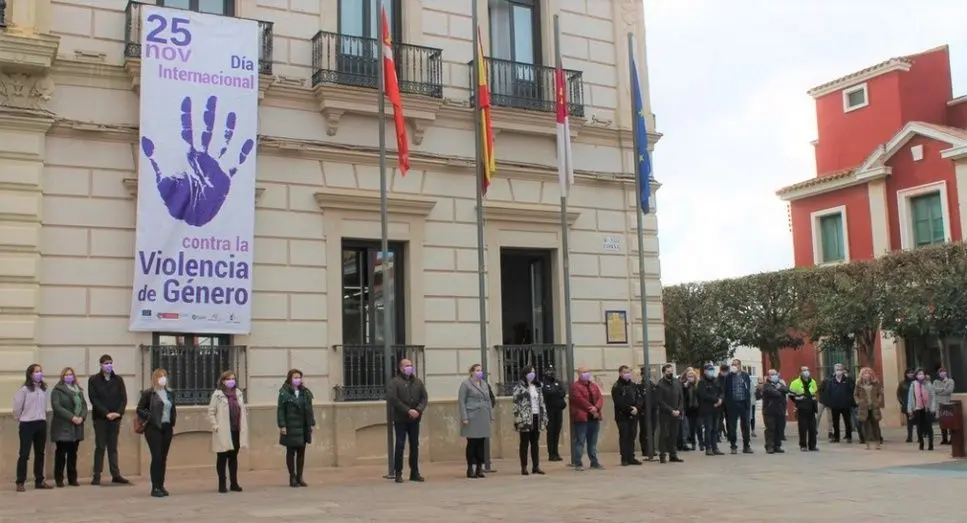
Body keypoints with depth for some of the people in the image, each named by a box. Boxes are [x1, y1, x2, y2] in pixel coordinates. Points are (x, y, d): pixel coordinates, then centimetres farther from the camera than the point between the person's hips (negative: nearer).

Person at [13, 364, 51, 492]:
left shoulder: (44, 389, 9)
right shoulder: (24, 390, -8)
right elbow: (17, 408, -4)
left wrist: (42, 418, 7)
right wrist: (21, 421, 5)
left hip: (41, 424, 5)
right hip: (27, 424, -5)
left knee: (40, 453, 10)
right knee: (24, 454, -3)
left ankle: (39, 481, 18)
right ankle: (20, 483, 2)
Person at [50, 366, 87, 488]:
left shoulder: (78, 390, 17)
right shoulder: (57, 390, -3)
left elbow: (84, 405, 11)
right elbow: (56, 407, -15)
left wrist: (82, 417, -9)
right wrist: (71, 417, -21)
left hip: (76, 428, 5)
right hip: (62, 427, -5)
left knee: (73, 454, 8)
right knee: (61, 454, -2)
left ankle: (72, 479, 11)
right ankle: (59, 479, 5)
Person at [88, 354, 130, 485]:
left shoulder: (118, 380, 8)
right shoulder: (93, 380, 0)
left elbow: (123, 398, 4)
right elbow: (94, 399, -8)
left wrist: (119, 412, -12)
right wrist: (106, 413, -16)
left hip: (115, 418, 3)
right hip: (100, 418, -3)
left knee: (113, 447, 7)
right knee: (100, 447, -1)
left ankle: (116, 475, 8)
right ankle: (96, 476, 2)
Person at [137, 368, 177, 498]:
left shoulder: (169, 394, 13)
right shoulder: (148, 393, -4)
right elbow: (140, 409, -3)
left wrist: (173, 424, 10)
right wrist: (150, 417, -15)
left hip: (167, 428, 5)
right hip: (153, 428, -5)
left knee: (163, 458, 7)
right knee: (157, 457, -10)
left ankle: (161, 486, 14)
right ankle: (155, 488, -5)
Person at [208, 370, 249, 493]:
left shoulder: (238, 393, 11)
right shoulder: (217, 394, -4)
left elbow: (243, 411, 15)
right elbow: (211, 412, -5)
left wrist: (244, 426, 8)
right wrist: (215, 426, -12)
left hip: (236, 431, 5)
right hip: (223, 432, -5)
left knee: (234, 457, 11)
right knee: (222, 458, 3)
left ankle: (234, 483, 17)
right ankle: (222, 484, 9)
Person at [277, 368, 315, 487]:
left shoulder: (305, 392, 8)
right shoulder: (284, 393, -5)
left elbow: (309, 409, 10)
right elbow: (280, 410, -8)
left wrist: (312, 424, 7)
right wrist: (282, 425, -14)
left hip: (303, 428, 4)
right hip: (290, 428, -4)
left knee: (301, 452, 8)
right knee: (291, 452, 4)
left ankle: (300, 477, 16)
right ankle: (292, 477, 11)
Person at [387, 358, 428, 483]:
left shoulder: (417, 382, 12)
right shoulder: (395, 382, -4)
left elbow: (424, 398, 8)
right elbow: (392, 399, -14)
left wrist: (418, 410, -11)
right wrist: (408, 410, -17)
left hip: (415, 419, 5)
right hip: (400, 419, -5)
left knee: (415, 445, 8)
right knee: (400, 445, -3)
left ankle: (415, 473, 15)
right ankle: (398, 473, 4)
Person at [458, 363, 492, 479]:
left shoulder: (484, 384, 16)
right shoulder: (466, 384, -2)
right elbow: (461, 401, -6)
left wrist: (491, 415, 13)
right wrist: (464, 417, -13)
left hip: (484, 419, 5)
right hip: (472, 418, -5)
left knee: (481, 444, 5)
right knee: (472, 444, -2)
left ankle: (479, 468, 12)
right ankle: (471, 469, 5)